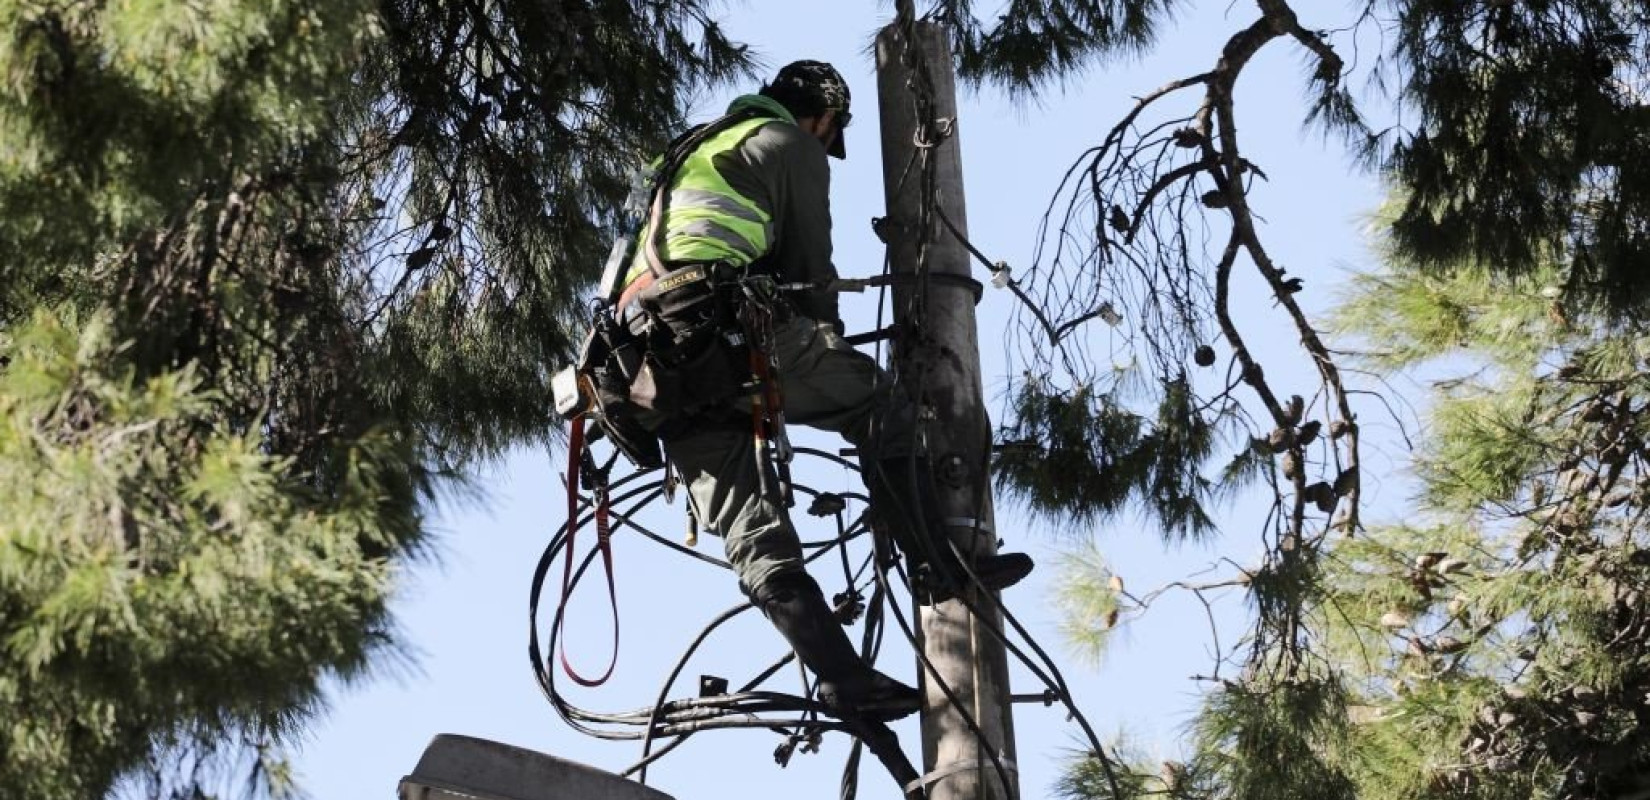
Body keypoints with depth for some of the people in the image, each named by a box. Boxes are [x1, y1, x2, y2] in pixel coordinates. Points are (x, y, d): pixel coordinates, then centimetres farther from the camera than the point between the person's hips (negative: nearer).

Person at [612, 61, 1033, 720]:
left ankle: (846, 679, -8)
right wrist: (833, 352, 21)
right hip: (725, 325, -7)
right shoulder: (792, 145, 12)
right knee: (884, 408, 9)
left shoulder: (698, 153, 37)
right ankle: (938, 566, 5)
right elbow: (809, 265, 8)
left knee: (755, 540, 0)